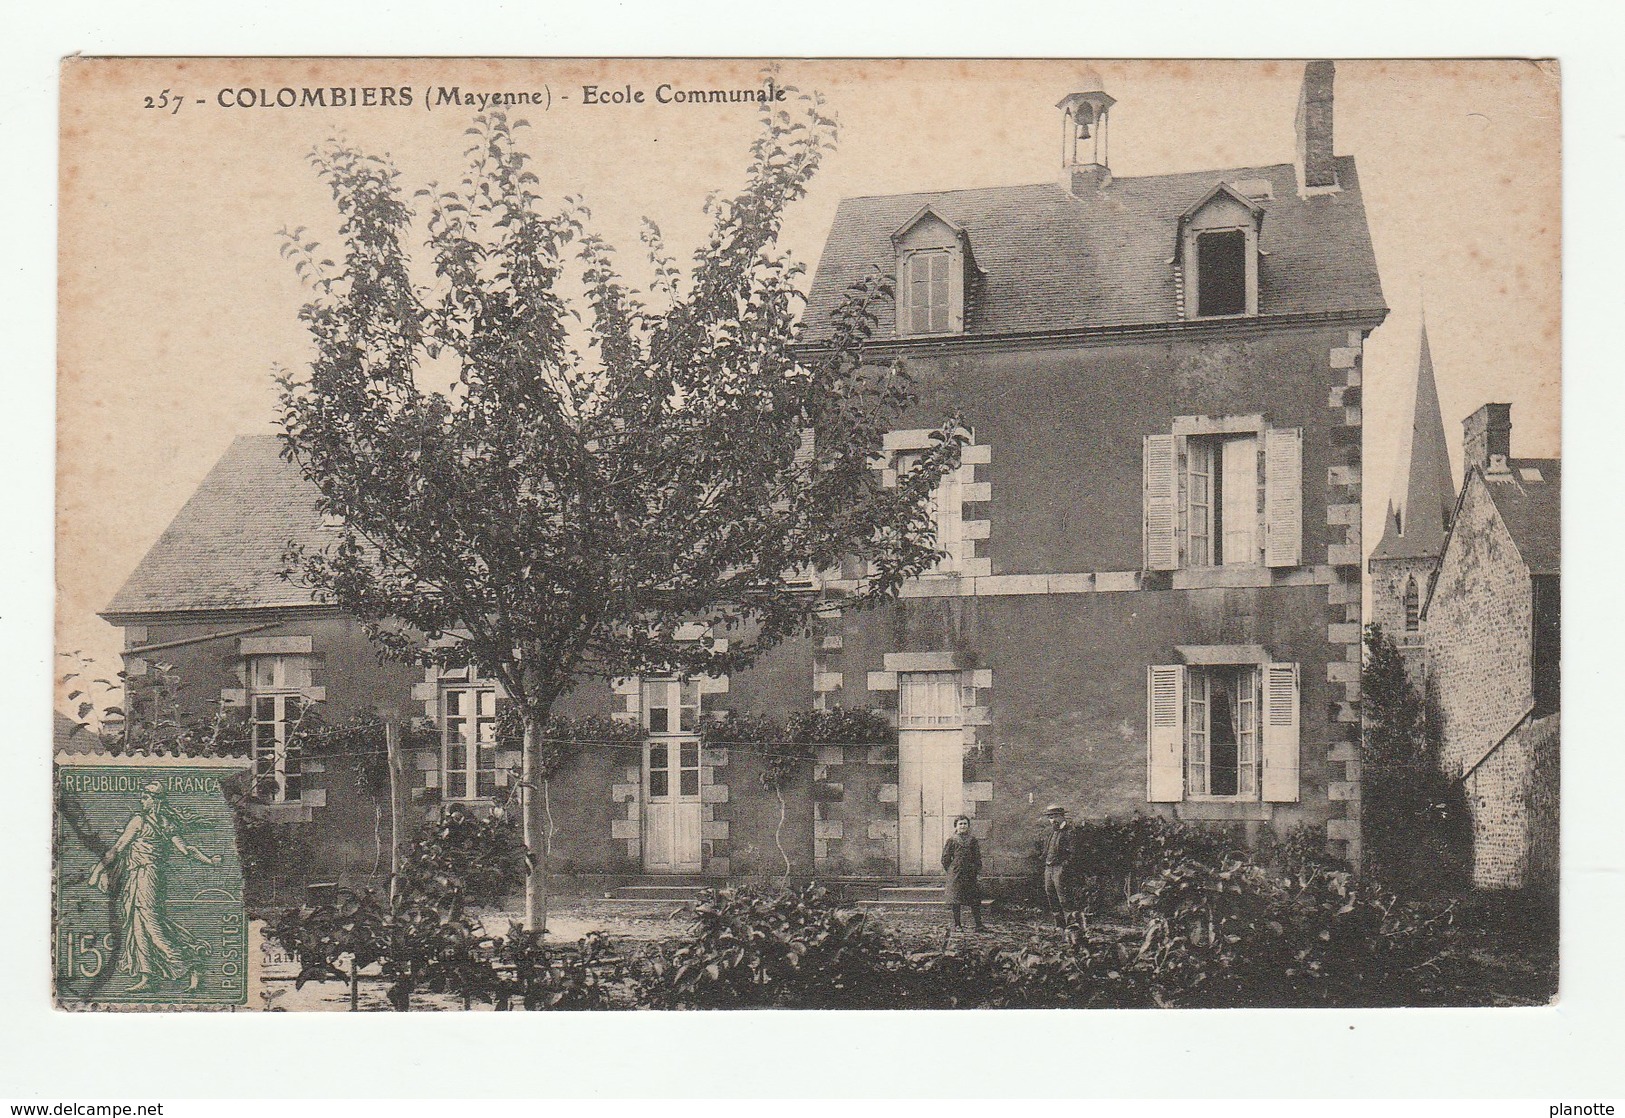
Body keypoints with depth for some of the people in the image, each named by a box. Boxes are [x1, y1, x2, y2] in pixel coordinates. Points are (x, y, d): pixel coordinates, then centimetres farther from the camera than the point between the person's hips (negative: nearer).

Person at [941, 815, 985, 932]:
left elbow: (977, 856, 12)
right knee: (956, 898, 0)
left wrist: (977, 869, 4)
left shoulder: (972, 839, 10)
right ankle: (957, 924, 8)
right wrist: (950, 870, -1)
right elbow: (946, 857, 2)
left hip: (970, 873, 3)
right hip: (956, 873, -3)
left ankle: (977, 924, 0)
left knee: (975, 899, -2)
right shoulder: (951, 840, 1)